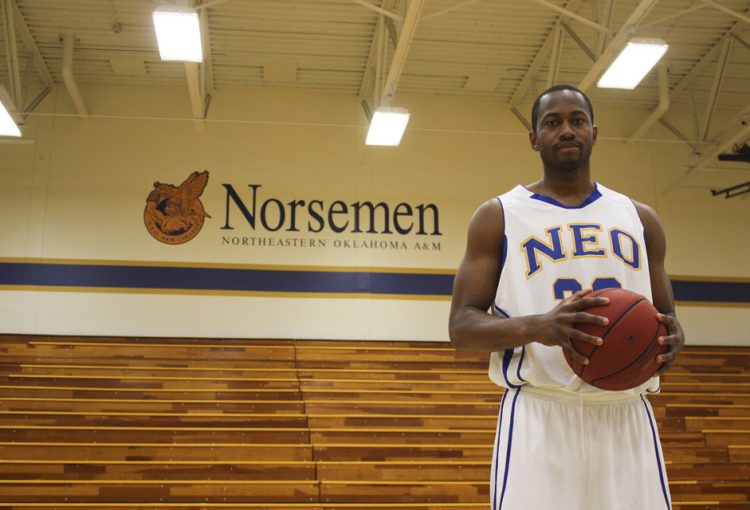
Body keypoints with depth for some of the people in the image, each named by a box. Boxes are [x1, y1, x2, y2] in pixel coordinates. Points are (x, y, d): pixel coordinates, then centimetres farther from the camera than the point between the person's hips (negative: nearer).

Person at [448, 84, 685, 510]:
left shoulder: (640, 219, 15)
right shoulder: (499, 216, 5)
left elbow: (668, 317, 21)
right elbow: (462, 328, -1)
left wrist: (672, 339, -5)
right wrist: (537, 327, -21)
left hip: (627, 417, 3)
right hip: (540, 420, -3)